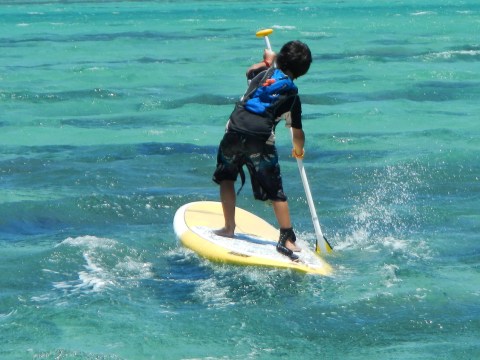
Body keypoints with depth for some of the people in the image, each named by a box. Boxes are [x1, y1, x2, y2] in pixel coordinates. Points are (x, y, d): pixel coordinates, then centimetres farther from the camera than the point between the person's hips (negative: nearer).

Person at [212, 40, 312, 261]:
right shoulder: (292, 95, 11)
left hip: (235, 131, 2)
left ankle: (229, 228, 24)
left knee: (226, 179, 22)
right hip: (262, 140, -2)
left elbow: (250, 71, 41)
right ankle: (287, 238, 0)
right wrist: (299, 150, 34)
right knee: (276, 192, 4)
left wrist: (268, 60, 55)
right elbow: (297, 132, 14)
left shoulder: (265, 72, 15)